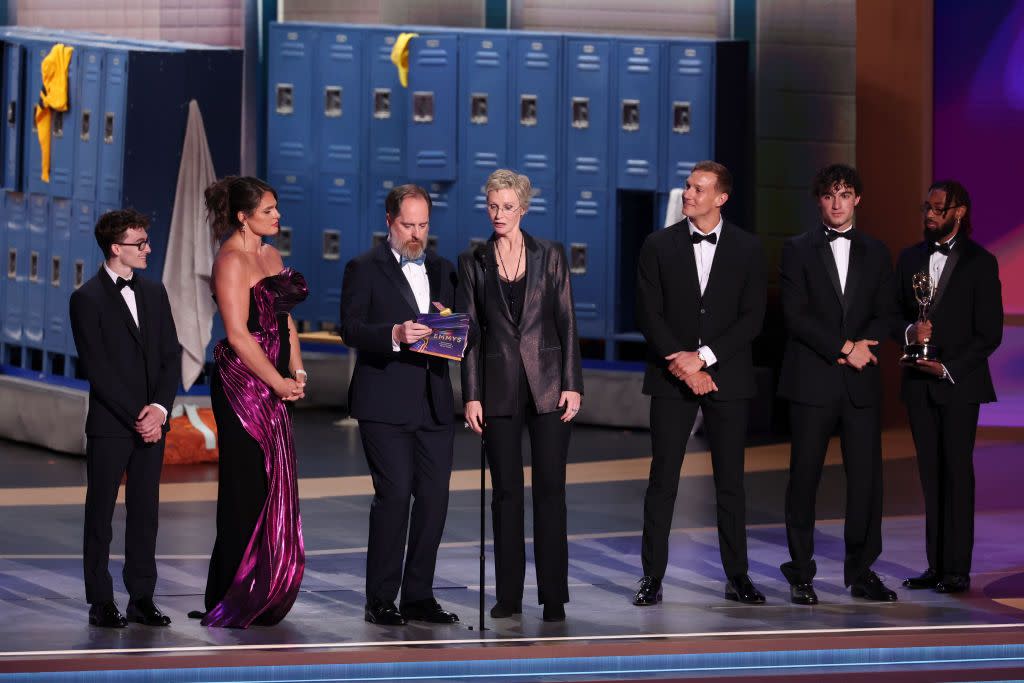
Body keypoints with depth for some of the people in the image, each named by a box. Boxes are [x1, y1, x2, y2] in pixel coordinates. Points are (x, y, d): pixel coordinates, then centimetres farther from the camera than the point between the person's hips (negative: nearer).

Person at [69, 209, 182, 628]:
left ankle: (142, 598, 11)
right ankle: (101, 602, 5)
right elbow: (96, 368, -11)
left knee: (145, 511, 6)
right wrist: (135, 417, -13)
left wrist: (160, 409, -6)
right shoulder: (88, 299, -7)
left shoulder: (154, 293, 12)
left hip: (151, 422, 5)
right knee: (101, 512, 1)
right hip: (109, 424, -5)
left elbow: (171, 356, 9)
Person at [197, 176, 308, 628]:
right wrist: (279, 384, -14)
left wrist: (297, 372, 4)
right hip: (242, 384, -9)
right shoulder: (231, 261, -12)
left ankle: (263, 601, 14)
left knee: (274, 492, 9)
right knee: (246, 492, -5)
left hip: (275, 384, 9)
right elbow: (238, 334, -17)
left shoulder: (270, 255, 15)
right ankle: (229, 605, 1)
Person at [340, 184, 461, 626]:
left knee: (434, 498, 3)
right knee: (394, 495, -10)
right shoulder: (365, 269, 0)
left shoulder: (441, 270, 17)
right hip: (385, 403, -5)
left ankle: (418, 597, 11)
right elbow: (351, 329, -9)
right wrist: (394, 334, -25)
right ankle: (380, 601, -3)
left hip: (433, 402, 5)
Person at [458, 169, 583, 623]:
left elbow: (567, 323, 2)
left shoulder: (550, 256, 3)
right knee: (506, 491, 3)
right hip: (500, 388, 1)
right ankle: (509, 596, 10)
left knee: (550, 488, -3)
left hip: (548, 383, -1)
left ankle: (554, 596, 0)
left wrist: (573, 384, -5)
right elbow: (469, 331, 5)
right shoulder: (473, 262, 6)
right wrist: (471, 395, -2)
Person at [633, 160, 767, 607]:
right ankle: (652, 577, 0)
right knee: (663, 478, -2)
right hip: (672, 376, 0)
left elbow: (752, 318, -2)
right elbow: (649, 314, -1)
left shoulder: (747, 249, 4)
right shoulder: (659, 246, 3)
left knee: (730, 480, 4)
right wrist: (684, 365, -11)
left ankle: (737, 576, 11)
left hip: (727, 376, 1)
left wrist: (704, 357, -12)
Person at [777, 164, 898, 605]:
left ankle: (861, 572, 8)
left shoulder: (876, 253, 13)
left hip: (860, 384, 3)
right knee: (804, 476, -1)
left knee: (866, 477, -1)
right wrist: (843, 348, -13)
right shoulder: (799, 250, 4)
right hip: (812, 382, -2)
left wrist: (863, 346, -11)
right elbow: (795, 316, -5)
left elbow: (885, 315, 9)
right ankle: (800, 574, 5)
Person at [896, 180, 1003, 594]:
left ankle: (957, 569, -4)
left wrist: (949, 369, -12)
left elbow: (989, 332, -5)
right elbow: (894, 313, 12)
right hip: (919, 384, 4)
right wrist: (909, 331, -10)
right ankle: (936, 565, 6)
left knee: (957, 473, -5)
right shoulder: (910, 258, 11)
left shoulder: (980, 263, -3)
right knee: (931, 474, 5)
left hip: (959, 383, -4)